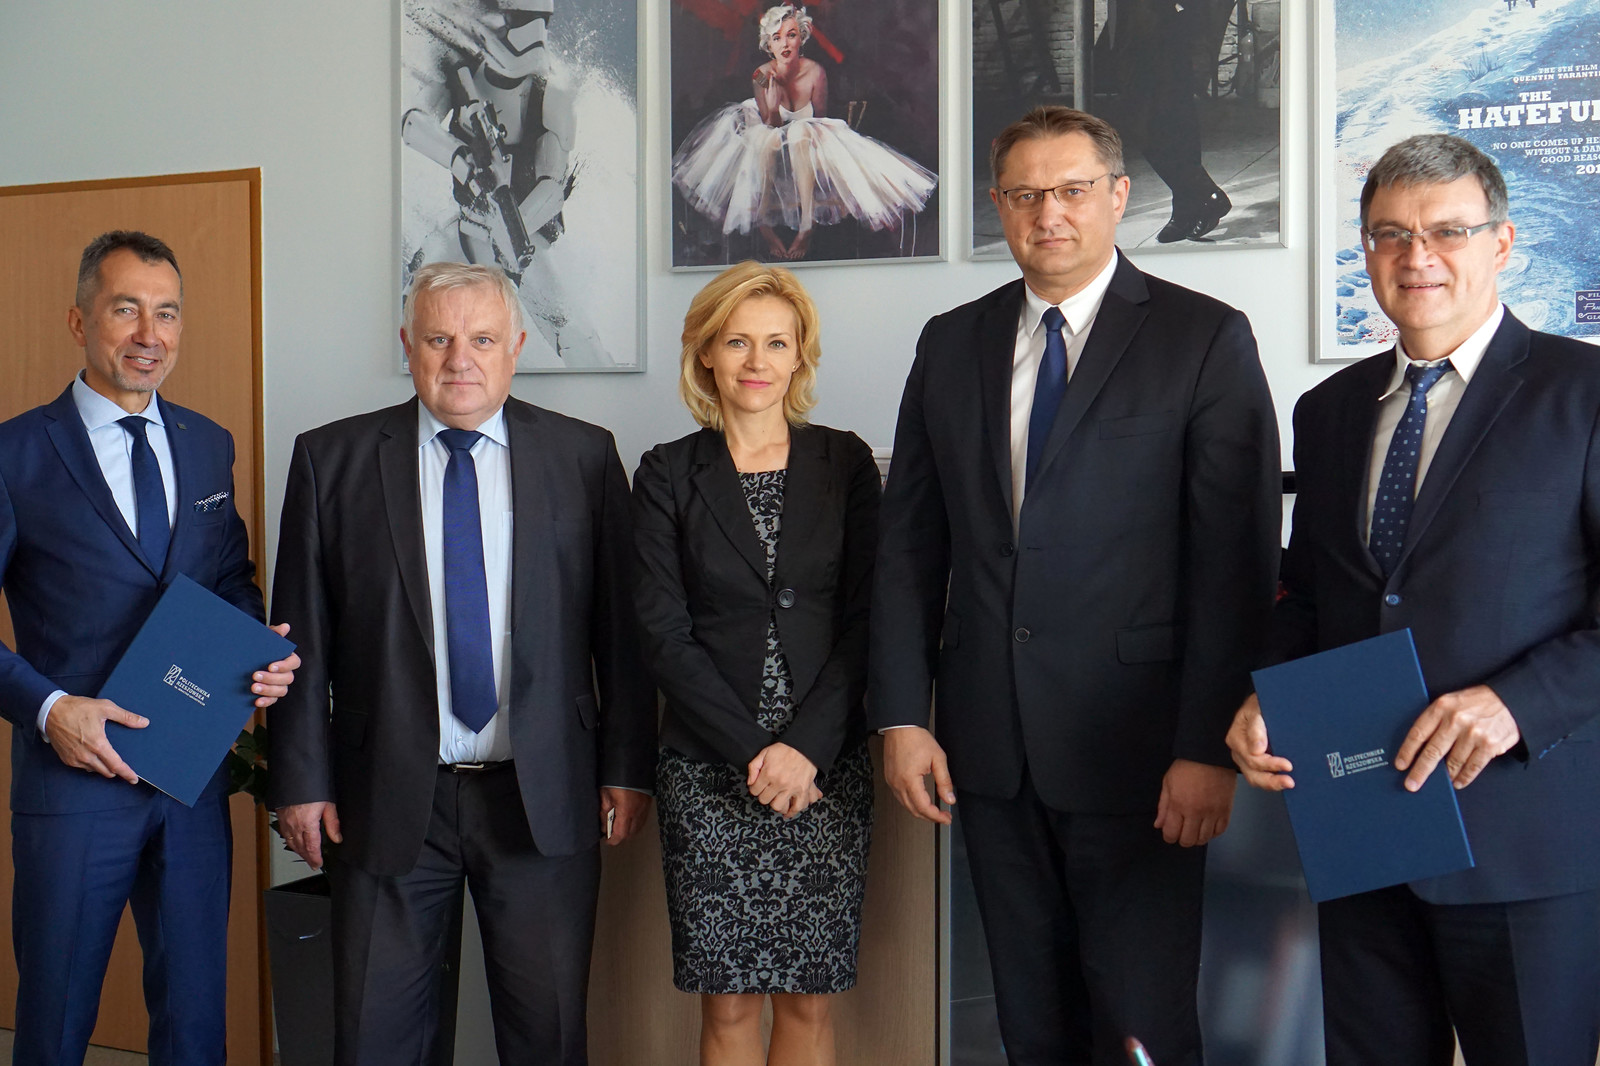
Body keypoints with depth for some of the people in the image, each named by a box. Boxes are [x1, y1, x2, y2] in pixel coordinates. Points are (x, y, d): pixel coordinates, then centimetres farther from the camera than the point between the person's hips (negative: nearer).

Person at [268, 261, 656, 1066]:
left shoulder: (584, 455, 2)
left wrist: (628, 767, -1)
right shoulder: (331, 458, 2)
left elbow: (621, 627, 2)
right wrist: (301, 779, -1)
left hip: (544, 796, 0)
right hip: (388, 796, 0)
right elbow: (302, 635, 2)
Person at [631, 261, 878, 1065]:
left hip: (827, 767, 1)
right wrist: (752, 751, -11)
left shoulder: (844, 463, 7)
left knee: (809, 999, 5)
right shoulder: (668, 474, 4)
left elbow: (864, 621, 2)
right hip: (708, 771, -1)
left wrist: (807, 746, -10)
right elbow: (665, 635, -1)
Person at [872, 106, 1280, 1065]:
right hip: (990, 748, 4)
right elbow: (910, 544, 11)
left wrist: (1209, 745, -12)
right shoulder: (951, 345, 11)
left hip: (1135, 743, -4)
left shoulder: (1206, 339, -2)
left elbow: (1238, 559, -7)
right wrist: (902, 715, 3)